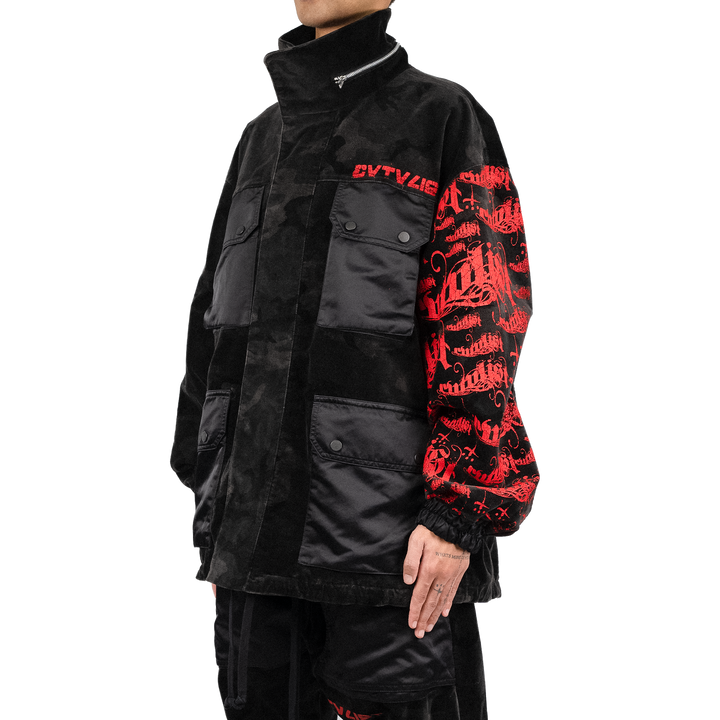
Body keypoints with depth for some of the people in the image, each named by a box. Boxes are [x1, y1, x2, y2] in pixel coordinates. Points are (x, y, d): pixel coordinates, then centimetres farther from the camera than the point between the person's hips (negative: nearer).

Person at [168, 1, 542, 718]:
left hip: (391, 526, -5)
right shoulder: (260, 137, 19)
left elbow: (483, 320, -7)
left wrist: (460, 508, -15)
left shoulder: (445, 116, 2)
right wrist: (211, 510, 15)